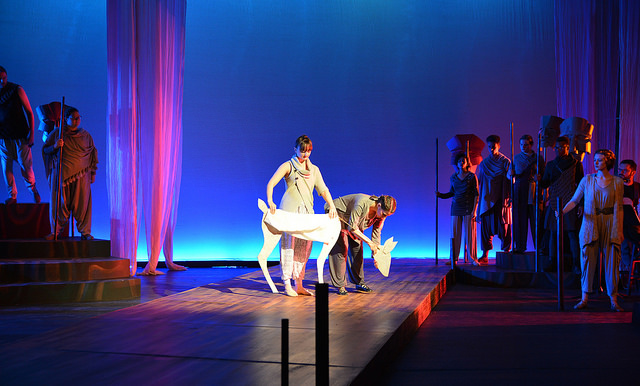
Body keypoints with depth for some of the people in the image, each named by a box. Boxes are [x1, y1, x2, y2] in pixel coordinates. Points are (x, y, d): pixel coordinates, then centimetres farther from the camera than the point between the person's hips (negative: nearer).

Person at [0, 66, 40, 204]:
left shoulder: (17, 90, -4)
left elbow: (29, 112, -1)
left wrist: (31, 134, -7)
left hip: (21, 137, -2)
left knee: (25, 166, -2)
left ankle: (32, 189, 24)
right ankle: (12, 196, 15)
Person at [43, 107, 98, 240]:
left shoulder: (85, 135, 13)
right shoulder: (57, 133, 9)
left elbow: (93, 153, 17)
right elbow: (45, 150, 12)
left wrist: (93, 172, 13)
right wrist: (55, 146, -10)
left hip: (81, 174, 1)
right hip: (61, 173, 0)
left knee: (82, 203, -4)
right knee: (60, 202, -1)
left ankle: (85, 232, 4)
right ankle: (55, 231, 10)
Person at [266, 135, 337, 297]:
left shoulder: (314, 169, 16)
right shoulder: (288, 166, 1)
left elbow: (323, 189, 10)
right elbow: (271, 183, -8)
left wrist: (331, 205, -7)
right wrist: (270, 201, -25)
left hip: (307, 212, 5)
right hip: (289, 210, -5)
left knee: (304, 247, 4)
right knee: (289, 244, -7)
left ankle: (299, 285, 11)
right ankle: (287, 284, -4)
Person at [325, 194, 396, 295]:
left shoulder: (382, 212, -17)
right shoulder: (362, 203, -40)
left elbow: (376, 232, -6)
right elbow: (352, 228, -36)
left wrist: (375, 253, -11)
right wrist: (369, 242, -36)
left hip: (354, 223, 7)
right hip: (337, 215, -7)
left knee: (357, 249, 2)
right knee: (340, 249, -14)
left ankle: (359, 282, 11)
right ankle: (340, 285, -12)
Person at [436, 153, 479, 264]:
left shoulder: (472, 177, -2)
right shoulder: (453, 178, 9)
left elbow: (476, 194, -3)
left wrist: (474, 210, -10)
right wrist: (440, 195, 2)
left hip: (468, 208, -3)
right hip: (456, 208, 4)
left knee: (470, 233, -5)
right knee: (455, 233, 2)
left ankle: (473, 258, 2)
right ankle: (454, 258, 8)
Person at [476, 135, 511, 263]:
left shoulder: (506, 162, 2)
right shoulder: (484, 163, 12)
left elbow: (510, 180, -3)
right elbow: (479, 181, 15)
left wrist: (510, 198, -14)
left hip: (501, 199, -3)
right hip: (487, 199, 3)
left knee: (503, 226, -4)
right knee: (485, 226, 0)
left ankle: (506, 252, 4)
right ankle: (485, 255, 2)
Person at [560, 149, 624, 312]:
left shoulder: (617, 182, 3)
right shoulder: (587, 180, 6)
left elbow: (619, 208, 2)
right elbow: (575, 200, 2)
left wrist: (619, 230, -3)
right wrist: (562, 211, -15)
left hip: (610, 225, -1)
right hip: (590, 225, 1)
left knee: (611, 262, -1)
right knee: (587, 261, -1)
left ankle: (613, 300, 5)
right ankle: (584, 299, 2)